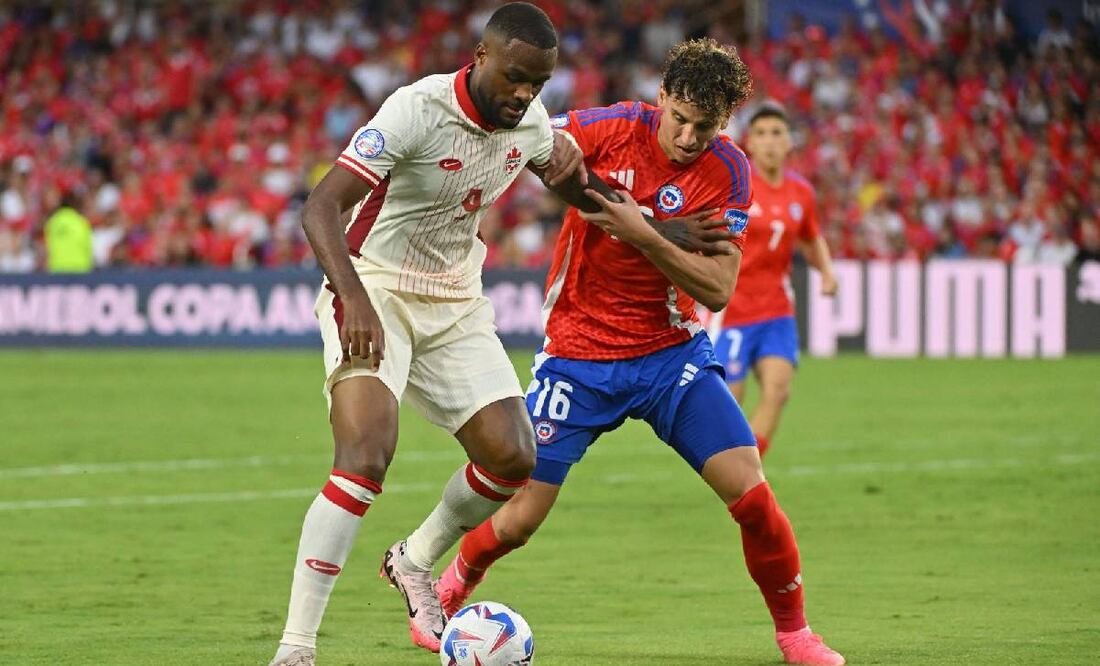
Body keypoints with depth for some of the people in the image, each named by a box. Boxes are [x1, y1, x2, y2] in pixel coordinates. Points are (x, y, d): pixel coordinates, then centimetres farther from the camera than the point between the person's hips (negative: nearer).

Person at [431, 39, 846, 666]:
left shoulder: (728, 172, -10)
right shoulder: (613, 128, -14)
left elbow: (717, 290, -17)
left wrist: (642, 234, -29)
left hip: (671, 350, 1)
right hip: (577, 352, -1)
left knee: (751, 490, -12)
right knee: (518, 520, -2)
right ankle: (449, 590, 30)